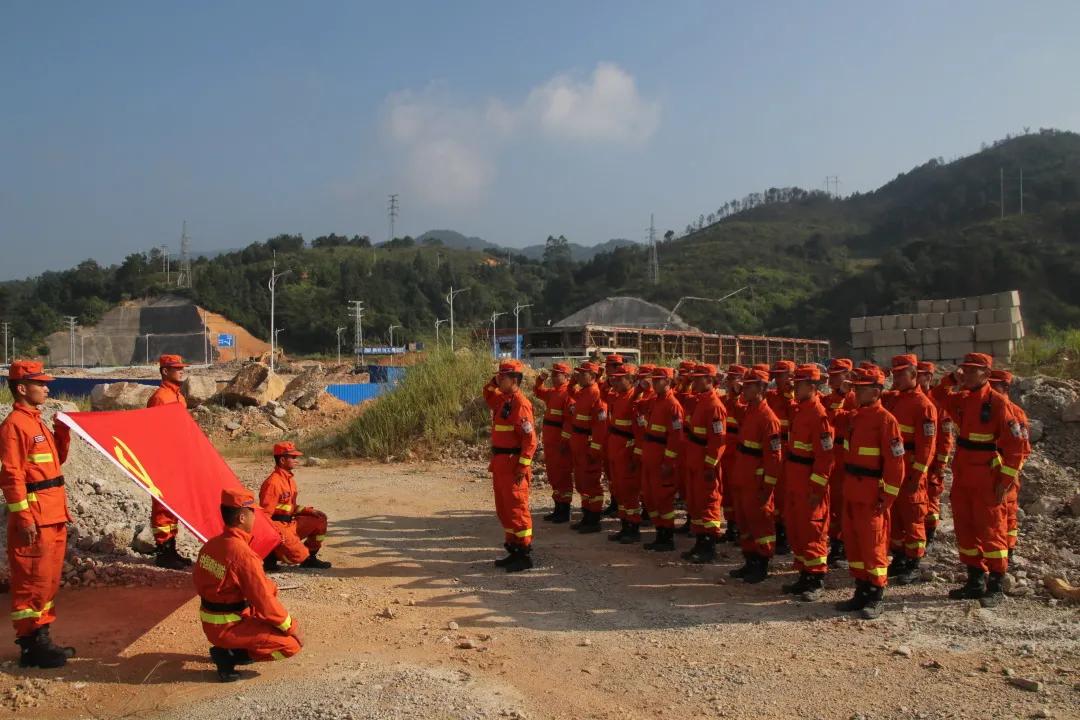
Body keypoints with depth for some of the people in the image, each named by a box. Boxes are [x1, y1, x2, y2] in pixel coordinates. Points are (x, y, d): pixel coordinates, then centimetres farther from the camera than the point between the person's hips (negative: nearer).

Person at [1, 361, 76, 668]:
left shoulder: (37, 421, 15)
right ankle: (30, 646, 5)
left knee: (49, 579, 16)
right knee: (32, 581, -3)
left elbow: (55, 459, 23)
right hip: (34, 518, -10)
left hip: (54, 515, 10)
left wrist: (63, 432, 7)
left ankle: (41, 638, 26)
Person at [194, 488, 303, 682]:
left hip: (208, 622, 9)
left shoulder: (210, 544, 0)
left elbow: (199, 583, 14)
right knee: (292, 643, -6)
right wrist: (292, 627, -9)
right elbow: (264, 602, -22)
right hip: (227, 628, -9)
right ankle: (228, 654, -5)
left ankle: (232, 647, 16)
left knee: (270, 588, 23)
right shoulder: (243, 554, -25)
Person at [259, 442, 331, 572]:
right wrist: (278, 533, -27)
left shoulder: (290, 479, 10)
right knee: (299, 555, -21)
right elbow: (265, 514, -21)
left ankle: (309, 557, 12)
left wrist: (310, 511, 5)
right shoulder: (273, 482, -20)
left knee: (319, 519, 6)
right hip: (277, 527, -9)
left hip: (291, 523, 9)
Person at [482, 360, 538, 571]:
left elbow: (530, 440, -20)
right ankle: (513, 551, 24)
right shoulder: (502, 399, 10)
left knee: (517, 509, -4)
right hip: (500, 464, 10)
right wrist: (493, 383, 14)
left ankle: (525, 555, 4)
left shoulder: (520, 403, -17)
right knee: (503, 509, 15)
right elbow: (488, 396, 34)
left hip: (513, 465, -10)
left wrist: (523, 467, -22)